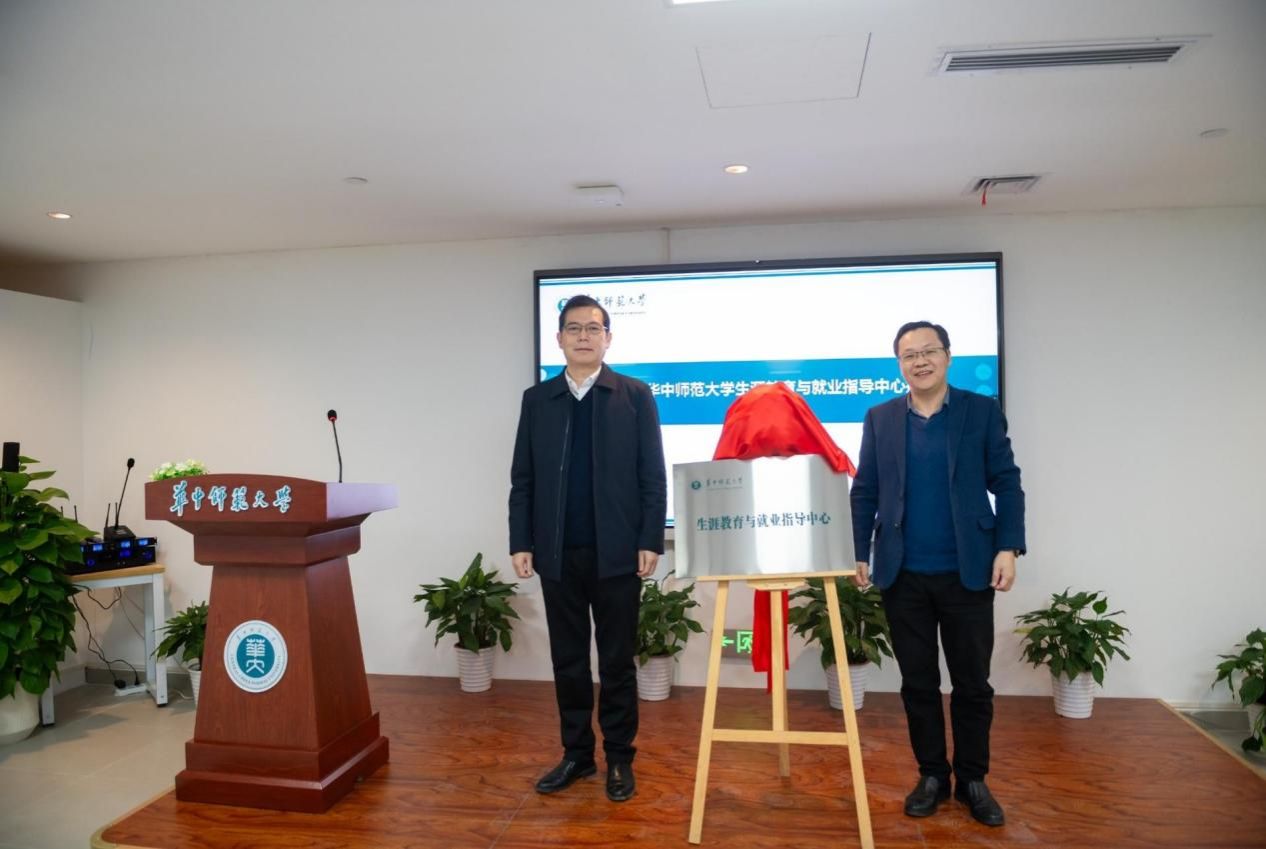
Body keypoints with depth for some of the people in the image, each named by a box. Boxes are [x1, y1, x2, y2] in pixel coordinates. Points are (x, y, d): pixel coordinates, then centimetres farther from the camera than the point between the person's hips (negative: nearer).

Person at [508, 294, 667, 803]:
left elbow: (653, 475, -2)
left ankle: (620, 758, 22)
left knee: (617, 660, 8)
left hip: (617, 551, -2)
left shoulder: (635, 396, 1)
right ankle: (576, 754, 26)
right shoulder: (537, 399, 8)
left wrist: (650, 541, -9)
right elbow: (523, 479, 6)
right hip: (558, 552, 3)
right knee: (568, 659, 12)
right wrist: (521, 543, -1)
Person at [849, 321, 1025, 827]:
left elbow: (1007, 484, 0)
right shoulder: (880, 419, 6)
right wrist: (859, 553, -1)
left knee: (972, 681, 9)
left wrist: (1008, 547, -10)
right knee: (918, 681, 10)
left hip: (968, 572, -1)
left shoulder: (983, 411, 2)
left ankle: (973, 779, 26)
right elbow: (864, 492, 5)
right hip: (903, 574, 1)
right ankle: (931, 776, 25)